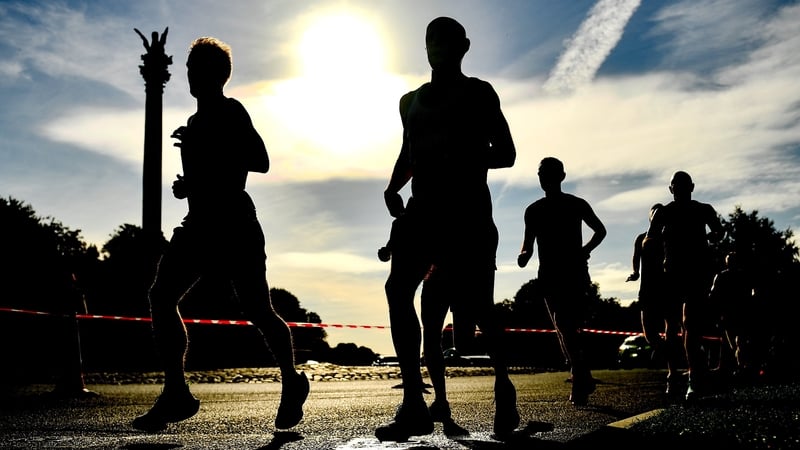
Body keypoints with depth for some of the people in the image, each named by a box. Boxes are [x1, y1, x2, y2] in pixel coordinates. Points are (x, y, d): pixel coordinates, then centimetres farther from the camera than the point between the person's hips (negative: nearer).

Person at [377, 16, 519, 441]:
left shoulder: (478, 93, 5)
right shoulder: (411, 100, 20)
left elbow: (506, 153, 1)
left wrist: (463, 159, -18)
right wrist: (394, 186, 9)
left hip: (468, 207, -5)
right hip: (424, 208, 5)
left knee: (478, 305, -6)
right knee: (398, 288, -14)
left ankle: (503, 389, 17)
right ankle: (415, 404, -14)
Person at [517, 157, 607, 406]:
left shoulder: (577, 205, 5)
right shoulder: (533, 211, 11)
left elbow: (600, 231, 18)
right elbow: (528, 244, 11)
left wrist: (585, 250, 2)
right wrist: (524, 255, -12)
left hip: (575, 273, -2)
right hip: (549, 276, 3)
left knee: (568, 328, -16)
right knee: (566, 329, -3)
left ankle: (580, 382, -13)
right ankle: (583, 380, 4)